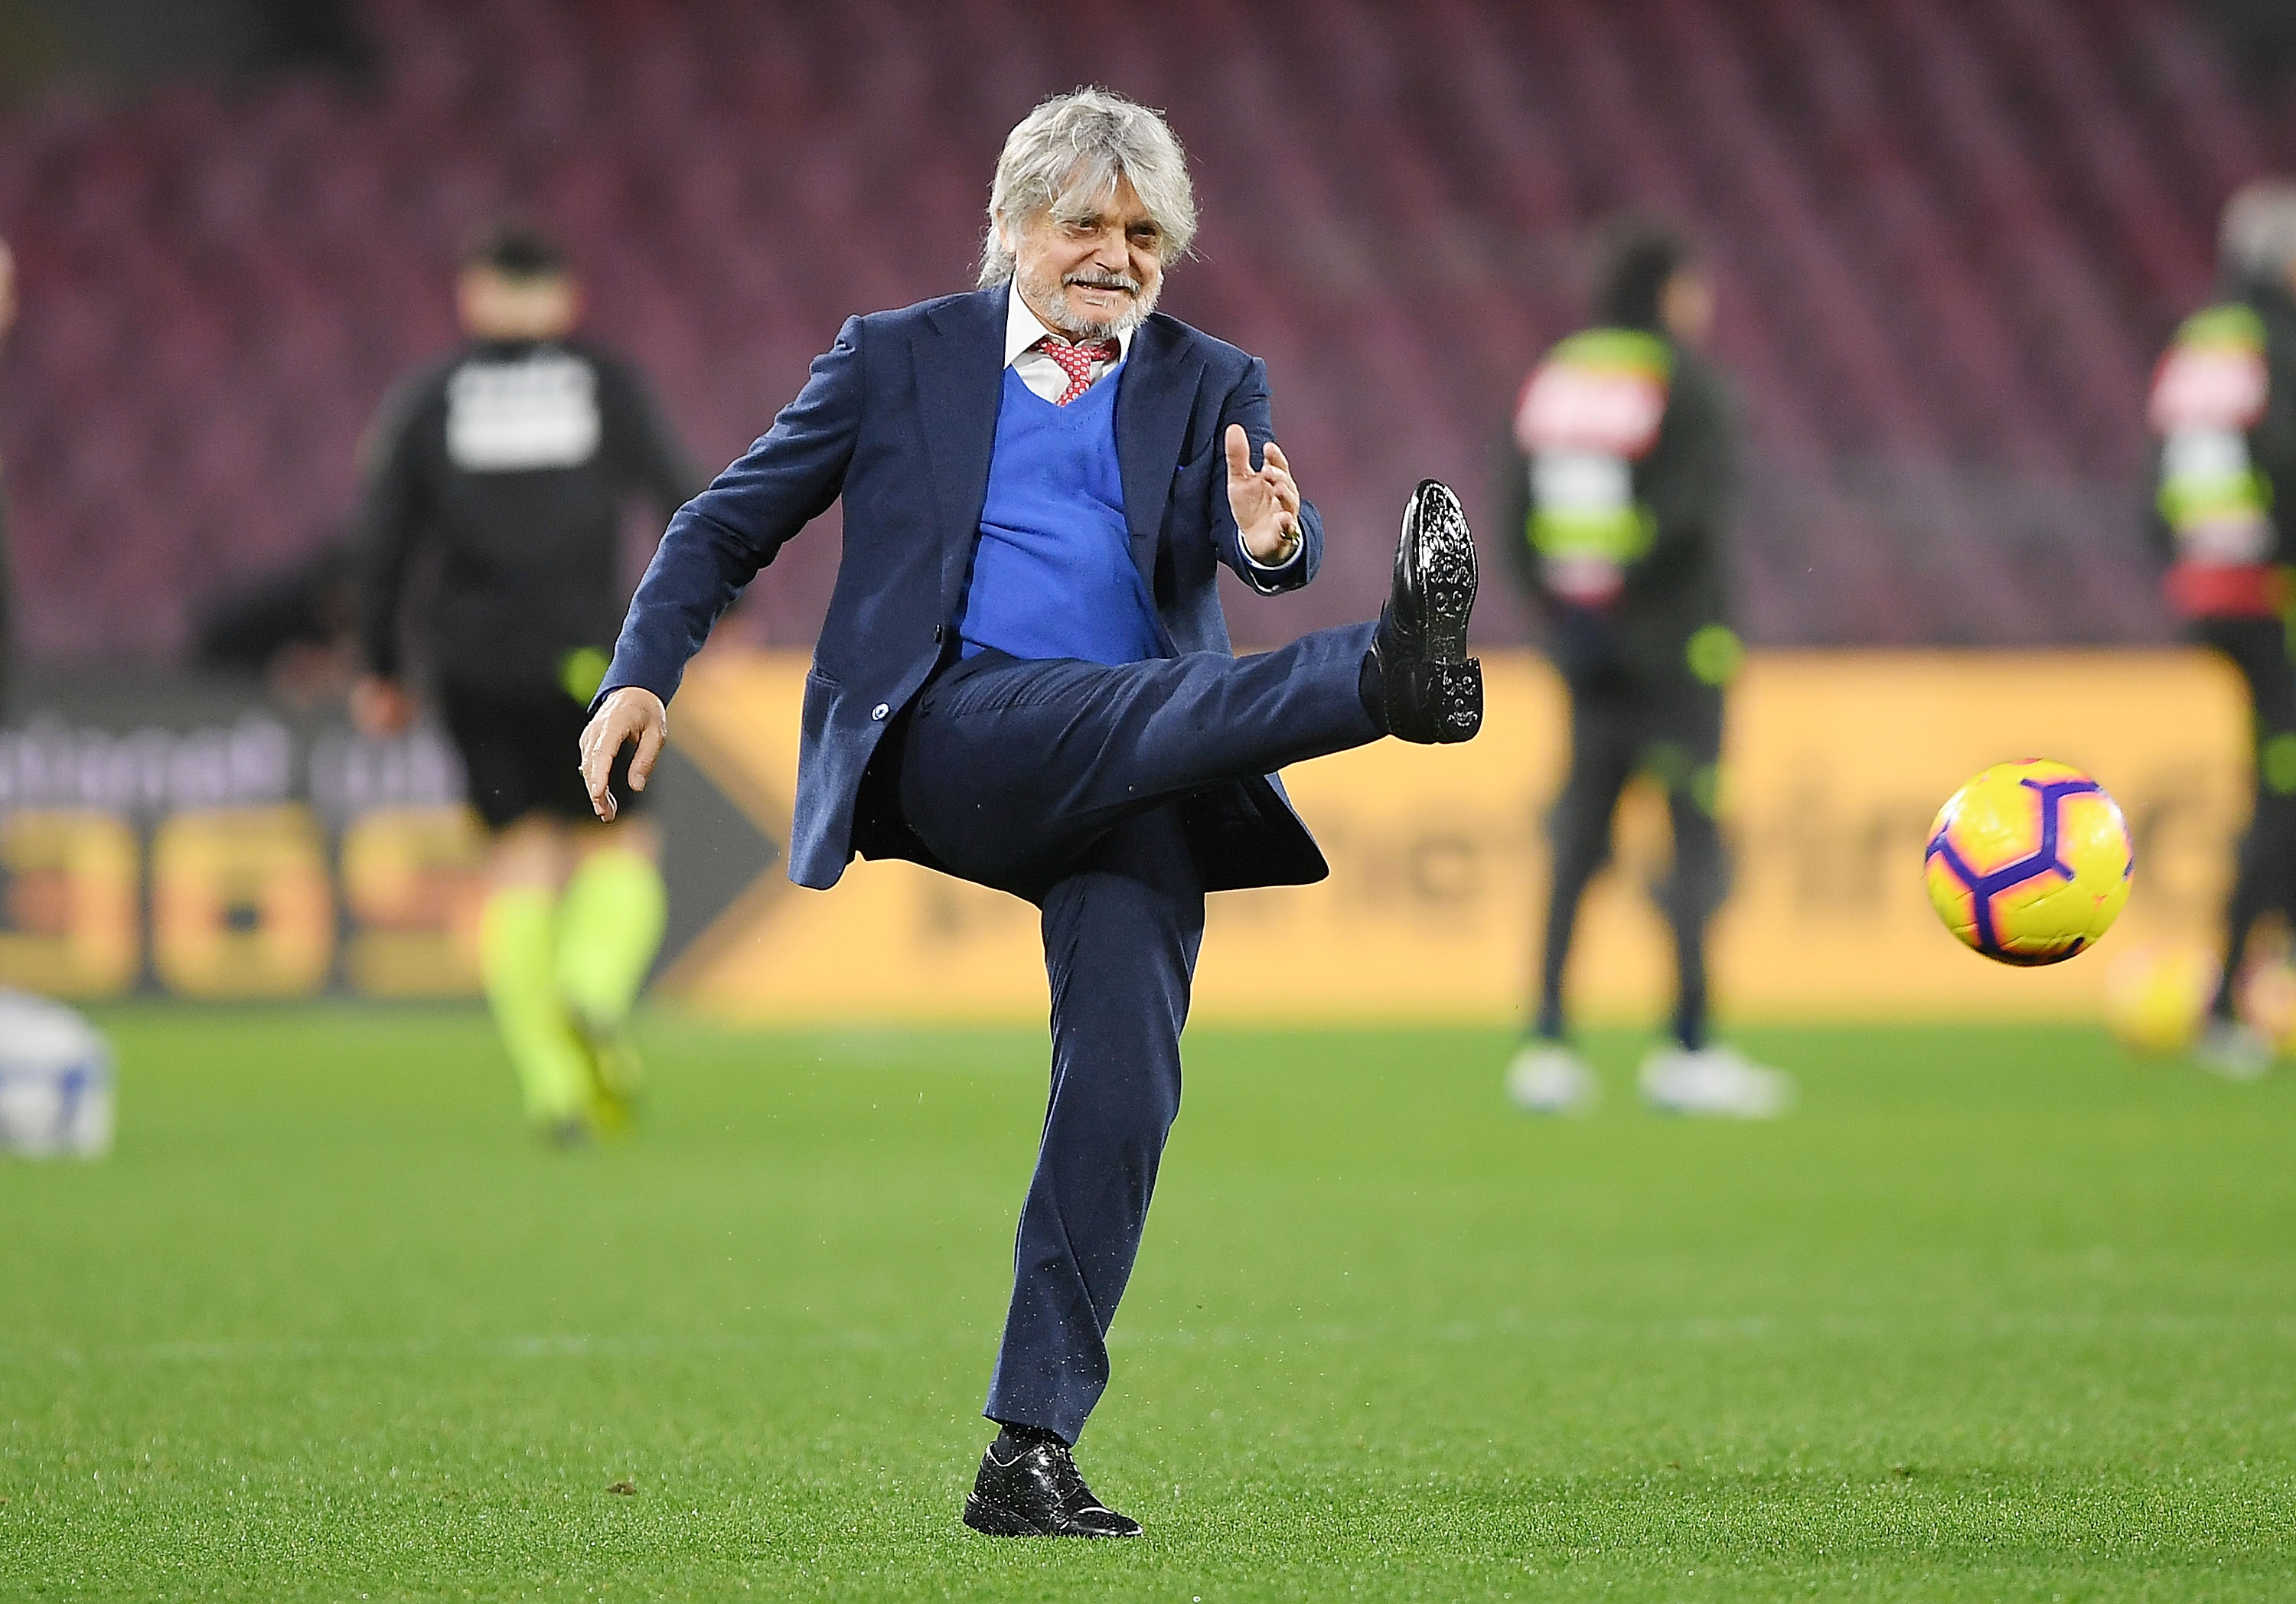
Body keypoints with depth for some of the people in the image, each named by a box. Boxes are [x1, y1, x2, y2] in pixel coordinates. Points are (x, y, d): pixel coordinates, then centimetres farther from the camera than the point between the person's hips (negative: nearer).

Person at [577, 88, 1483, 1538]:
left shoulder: (1211, 384, 19)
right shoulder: (900, 361, 15)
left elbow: (1270, 541, 0)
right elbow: (732, 527, 16)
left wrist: (1274, 536, -26)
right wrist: (644, 676, -1)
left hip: (1140, 792, 2)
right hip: (958, 742, -2)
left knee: (1124, 1086, -12)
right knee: (1144, 705, -35)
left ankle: (1033, 1449, -12)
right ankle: (1394, 674, -61)